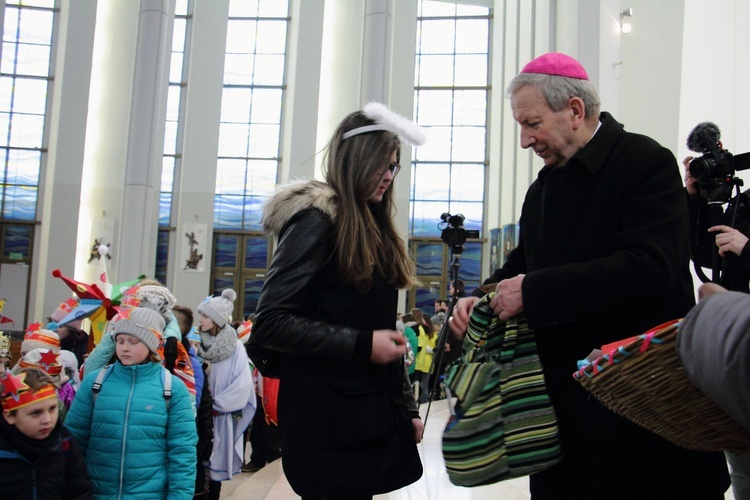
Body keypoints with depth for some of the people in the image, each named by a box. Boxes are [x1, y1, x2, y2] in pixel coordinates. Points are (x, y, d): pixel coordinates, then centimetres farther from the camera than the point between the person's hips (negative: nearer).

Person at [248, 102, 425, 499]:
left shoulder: (374, 229, 14)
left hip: (372, 417, 8)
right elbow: (271, 323, -16)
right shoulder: (316, 221, -10)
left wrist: (407, 407, 14)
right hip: (328, 423, -8)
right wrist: (362, 344, -19)